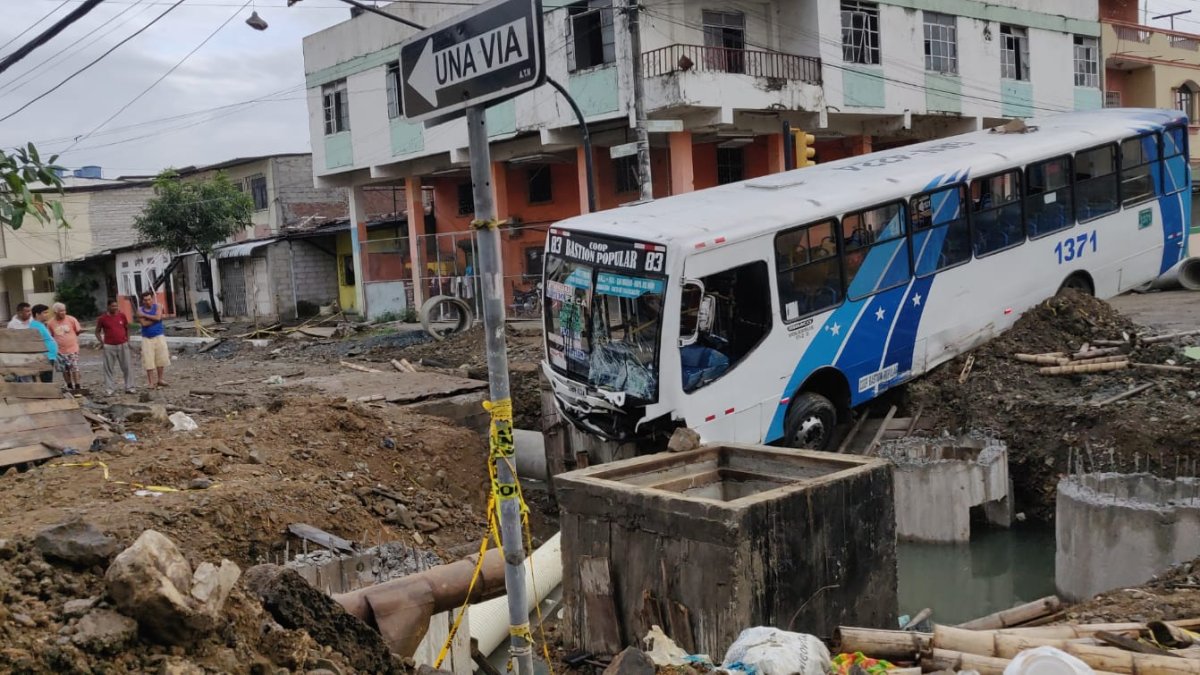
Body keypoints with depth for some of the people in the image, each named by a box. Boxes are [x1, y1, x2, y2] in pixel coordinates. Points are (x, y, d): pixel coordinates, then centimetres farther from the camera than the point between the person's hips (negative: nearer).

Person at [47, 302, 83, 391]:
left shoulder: (71, 319, -6)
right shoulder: (50, 323, -2)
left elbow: (78, 331, 6)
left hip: (73, 348, -2)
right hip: (60, 350, 2)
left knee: (75, 368, -6)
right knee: (65, 370, 9)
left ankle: (77, 386, 2)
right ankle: (69, 386, 23)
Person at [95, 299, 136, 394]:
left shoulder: (122, 316, 4)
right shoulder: (102, 318, -2)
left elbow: (127, 328, 15)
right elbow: (97, 331, 8)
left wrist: (127, 340, 7)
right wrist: (102, 342, -2)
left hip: (123, 345, 2)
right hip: (109, 347, -2)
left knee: (127, 367, 3)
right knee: (109, 368, 2)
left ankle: (129, 387, 10)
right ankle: (109, 389, 8)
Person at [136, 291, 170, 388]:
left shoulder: (157, 307, 1)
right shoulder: (140, 309, 0)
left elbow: (158, 317, -16)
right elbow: (144, 323, -12)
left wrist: (145, 315, -12)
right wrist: (154, 318, -9)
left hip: (159, 336, 1)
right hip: (147, 338, 0)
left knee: (161, 358, 2)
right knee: (148, 360, -4)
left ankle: (160, 380, 15)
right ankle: (152, 382, 1)